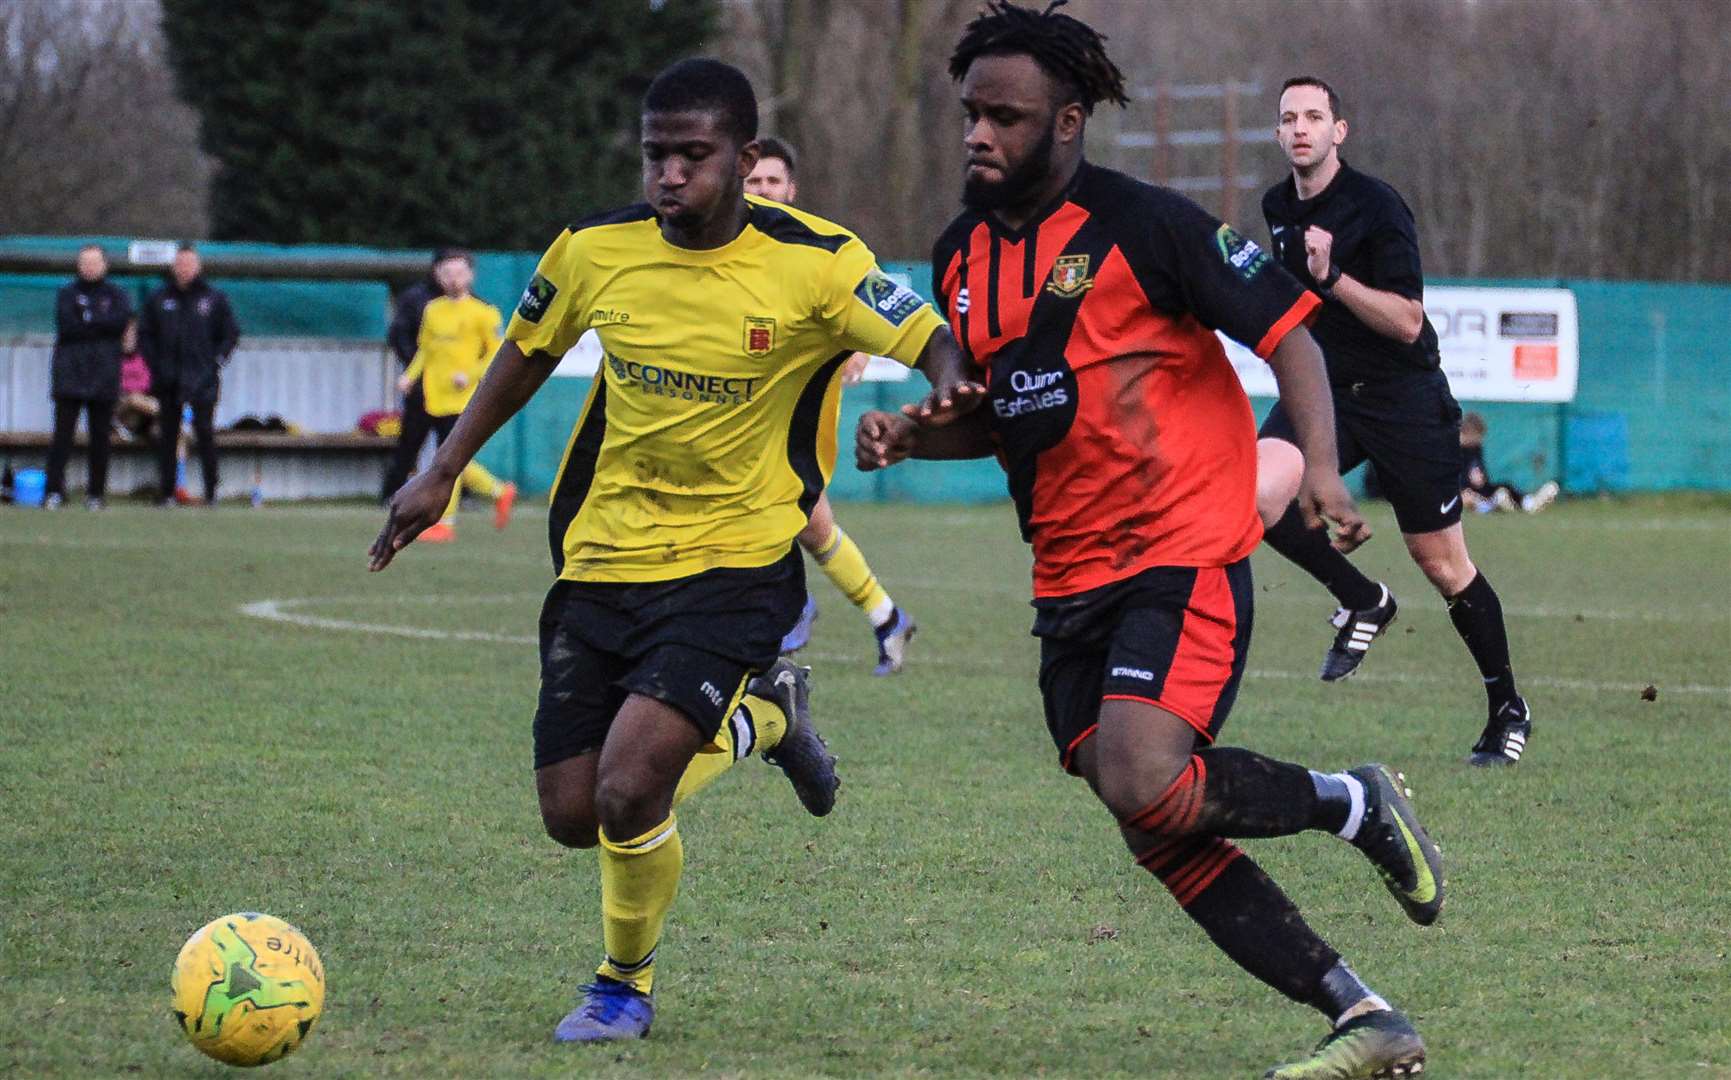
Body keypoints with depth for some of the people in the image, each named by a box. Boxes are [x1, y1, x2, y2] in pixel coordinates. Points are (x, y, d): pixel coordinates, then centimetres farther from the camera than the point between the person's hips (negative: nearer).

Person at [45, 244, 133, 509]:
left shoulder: (116, 294, 12)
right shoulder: (67, 293, 10)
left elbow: (123, 321, -7)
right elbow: (66, 327, -6)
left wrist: (88, 319, -8)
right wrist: (103, 326, -5)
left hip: (103, 375, 1)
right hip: (69, 375, -1)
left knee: (100, 437, 2)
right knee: (63, 433, -8)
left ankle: (96, 492, 7)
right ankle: (54, 490, -10)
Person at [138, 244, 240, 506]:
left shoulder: (214, 298, 6)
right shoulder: (158, 299, 10)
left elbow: (231, 334, 10)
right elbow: (144, 335, 14)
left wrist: (215, 362, -1)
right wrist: (155, 365, 2)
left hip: (202, 378, -2)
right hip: (168, 378, 2)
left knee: (204, 430, -9)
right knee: (167, 434, 2)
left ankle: (211, 491, -6)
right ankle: (166, 491, 6)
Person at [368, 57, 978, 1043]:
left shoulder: (815, 265, -15)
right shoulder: (596, 250, -4)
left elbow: (936, 342, -12)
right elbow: (529, 351, 14)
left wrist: (948, 381, -36)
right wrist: (443, 472, 15)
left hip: (735, 565, -5)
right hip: (602, 560, 5)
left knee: (628, 790, -22)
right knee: (572, 815, 5)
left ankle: (629, 983, 11)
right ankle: (760, 717, 33)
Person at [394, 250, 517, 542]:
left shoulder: (481, 313, -4)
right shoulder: (433, 310, 12)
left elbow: (496, 353, -3)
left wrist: (471, 375, -16)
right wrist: (410, 376, 5)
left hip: (463, 398, -6)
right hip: (435, 397, 6)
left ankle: (445, 523, -2)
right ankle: (500, 492, 30)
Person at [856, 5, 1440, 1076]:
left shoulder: (1144, 224, -11)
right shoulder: (962, 256, 10)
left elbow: (1285, 327, -8)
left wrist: (1321, 466, -22)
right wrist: (909, 434, 2)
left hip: (1184, 555, -7)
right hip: (1073, 580, 7)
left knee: (1145, 783, -25)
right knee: (1161, 837, 0)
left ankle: (1357, 804, 2)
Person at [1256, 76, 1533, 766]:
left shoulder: (1377, 207, -14)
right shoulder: (1278, 209, 7)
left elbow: (1406, 321, -21)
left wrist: (1332, 278, -29)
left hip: (1403, 397, -5)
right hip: (1323, 391, 5)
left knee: (1441, 562, -1)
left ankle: (1508, 711, 15)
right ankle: (1361, 601, -2)